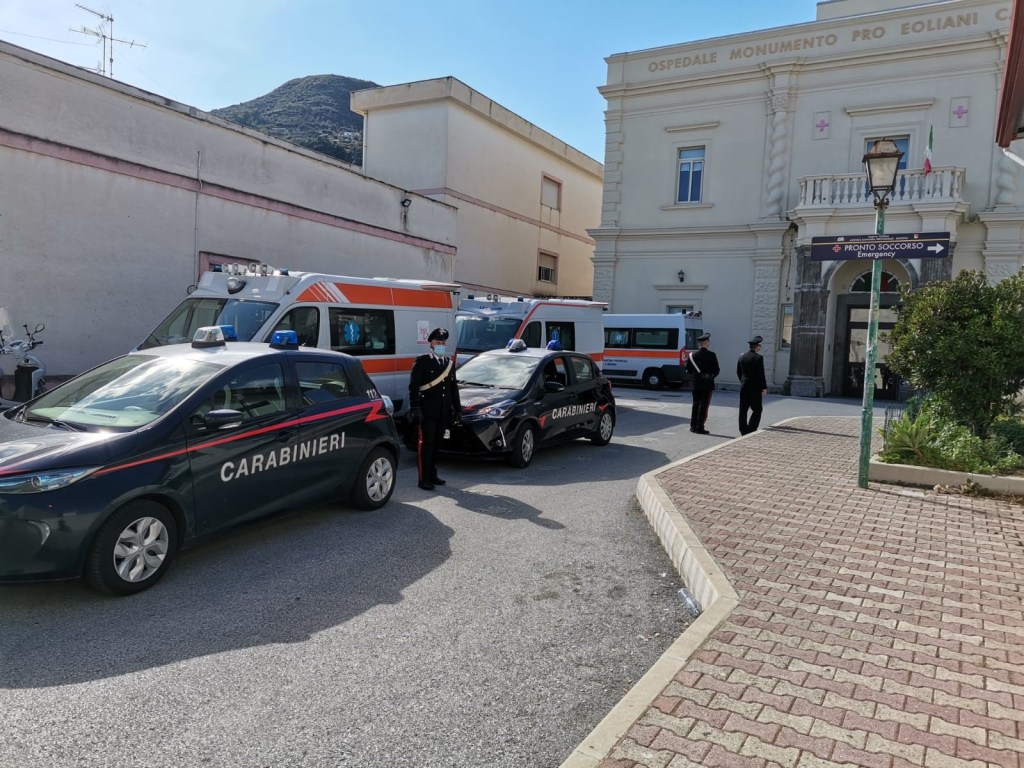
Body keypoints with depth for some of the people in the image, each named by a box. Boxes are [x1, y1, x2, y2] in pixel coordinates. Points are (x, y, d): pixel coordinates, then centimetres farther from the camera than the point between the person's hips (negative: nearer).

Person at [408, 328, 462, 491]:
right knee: (425, 445, -5)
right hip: (427, 411, -6)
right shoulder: (422, 362, -3)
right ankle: (424, 479, -2)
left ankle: (432, 475, 22)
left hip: (443, 413, 6)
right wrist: (414, 408, -16)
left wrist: (457, 408, 17)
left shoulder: (450, 363, 16)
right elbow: (413, 387, -8)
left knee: (436, 445, 12)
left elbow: (454, 387, 21)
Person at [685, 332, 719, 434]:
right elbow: (716, 370, -7)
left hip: (696, 384, 4)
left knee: (696, 404, 13)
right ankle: (700, 427, -2)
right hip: (707, 384, -4)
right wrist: (711, 375, 12)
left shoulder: (693, 355, -1)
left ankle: (693, 426, 16)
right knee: (704, 405, -1)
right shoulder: (711, 355, -10)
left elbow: (688, 369, 2)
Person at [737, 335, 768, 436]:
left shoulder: (742, 357, 5)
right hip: (755, 387, -5)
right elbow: (761, 374, -13)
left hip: (743, 387, 6)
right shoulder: (758, 357, -13)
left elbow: (738, 372, 11)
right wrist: (764, 387, -7)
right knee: (757, 409, 3)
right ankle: (751, 429, -5)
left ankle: (743, 430, 11)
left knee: (743, 409, 8)